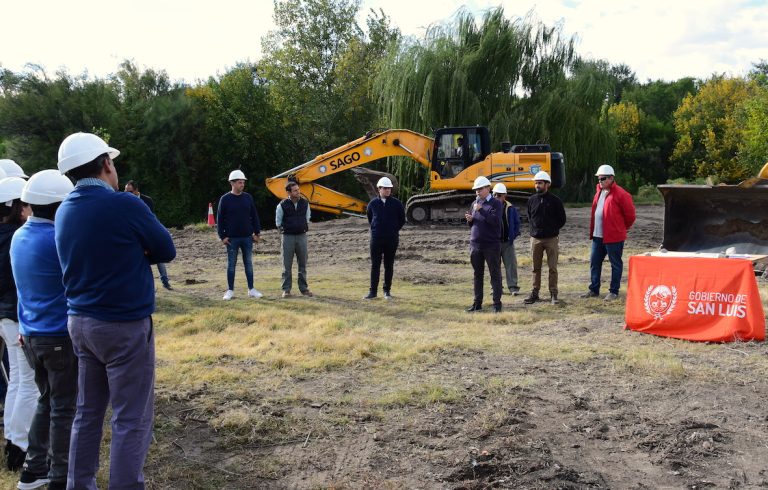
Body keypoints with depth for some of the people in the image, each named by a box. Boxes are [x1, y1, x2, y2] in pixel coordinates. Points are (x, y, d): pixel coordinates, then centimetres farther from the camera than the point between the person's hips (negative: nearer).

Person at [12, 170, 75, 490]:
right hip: (61, 336, -8)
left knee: (47, 401, 20)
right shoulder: (58, 239, -20)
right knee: (64, 408, 4)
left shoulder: (20, 237, 7)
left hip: (31, 334, 8)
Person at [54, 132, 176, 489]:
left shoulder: (64, 211, 6)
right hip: (124, 325, -8)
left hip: (80, 322, 8)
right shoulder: (124, 205, -16)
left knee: (88, 412, 17)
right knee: (131, 420, 1)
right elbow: (166, 251, -5)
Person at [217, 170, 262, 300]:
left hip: (247, 237, 3)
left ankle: (251, 290, 13)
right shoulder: (225, 199, -4)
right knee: (231, 264, 4)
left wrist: (257, 233, 6)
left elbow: (254, 216, 10)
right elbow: (219, 219, -2)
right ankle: (230, 291, 11)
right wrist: (222, 236, -7)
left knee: (249, 263, 7)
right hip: (232, 238, -3)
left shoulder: (248, 197, 6)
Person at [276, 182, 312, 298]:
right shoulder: (282, 205, -8)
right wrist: (284, 230, 9)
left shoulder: (305, 203, 2)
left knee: (303, 264, 8)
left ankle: (304, 288, 17)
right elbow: (278, 221, 4)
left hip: (302, 236, 3)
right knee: (287, 265, 3)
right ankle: (286, 289, 9)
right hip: (287, 237, -3)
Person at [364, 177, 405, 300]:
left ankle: (387, 290, 15)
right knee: (375, 265, 1)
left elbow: (402, 220, 9)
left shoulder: (396, 203, -1)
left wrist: (394, 230, 8)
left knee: (389, 265, 6)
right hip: (376, 239, 1)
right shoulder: (373, 203, 2)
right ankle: (373, 291, 5)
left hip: (392, 239, 0)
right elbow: (369, 217, 19)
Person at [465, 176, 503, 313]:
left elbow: (496, 221, -19)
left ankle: (497, 303, 4)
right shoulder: (475, 203, 13)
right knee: (477, 274, 11)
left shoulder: (496, 204, -4)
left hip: (491, 245, -6)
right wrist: (469, 219, -4)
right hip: (475, 244, 6)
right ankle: (477, 303, 18)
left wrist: (481, 210, -21)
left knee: (495, 274, 0)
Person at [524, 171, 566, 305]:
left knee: (552, 268, 1)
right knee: (536, 268, 8)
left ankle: (553, 294, 7)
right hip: (535, 238, 3)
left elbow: (562, 219, 3)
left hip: (551, 239, -3)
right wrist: (534, 228, 8)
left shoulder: (555, 200, -4)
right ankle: (534, 293, 15)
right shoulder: (532, 200, 6)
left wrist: (552, 229, 1)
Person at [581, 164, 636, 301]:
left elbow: (630, 214, -7)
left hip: (614, 236, -8)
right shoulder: (599, 192, 13)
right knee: (594, 262, 11)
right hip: (598, 235, 8)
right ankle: (594, 290, 22)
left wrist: (623, 227, 5)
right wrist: (592, 231, 16)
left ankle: (614, 292, 12)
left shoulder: (620, 194, -12)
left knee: (615, 264, 4)